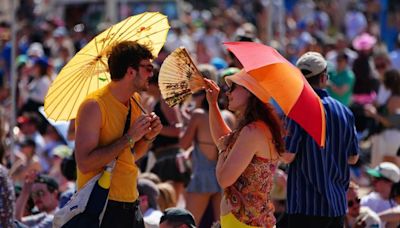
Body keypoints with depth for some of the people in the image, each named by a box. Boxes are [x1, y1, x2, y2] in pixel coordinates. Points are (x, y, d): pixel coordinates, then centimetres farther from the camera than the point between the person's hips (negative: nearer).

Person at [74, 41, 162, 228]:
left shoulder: (135, 101, 10)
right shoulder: (94, 105, -15)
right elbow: (85, 163, -24)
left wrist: (148, 137, 0)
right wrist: (129, 138, -21)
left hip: (130, 203, 8)